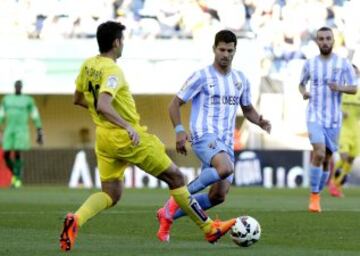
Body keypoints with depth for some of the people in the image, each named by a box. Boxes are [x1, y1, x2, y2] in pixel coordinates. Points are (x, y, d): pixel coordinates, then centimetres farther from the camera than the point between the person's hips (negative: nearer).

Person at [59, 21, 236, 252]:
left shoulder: (88, 65, 6)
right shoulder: (112, 71, -20)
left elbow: (78, 99, 19)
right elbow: (103, 106, -34)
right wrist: (128, 127, -39)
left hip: (105, 138, 8)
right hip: (128, 138, -8)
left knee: (111, 195, 8)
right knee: (175, 178, 7)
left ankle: (75, 221, -22)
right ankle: (210, 229, 14)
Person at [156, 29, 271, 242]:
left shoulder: (241, 80, 14)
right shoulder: (201, 77, -3)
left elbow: (248, 110, 26)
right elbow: (175, 104, -1)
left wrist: (260, 121, 4)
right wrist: (179, 130, -16)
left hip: (226, 142, 7)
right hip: (204, 136, -7)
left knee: (218, 196, 0)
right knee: (226, 168, -36)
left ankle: (168, 215, 17)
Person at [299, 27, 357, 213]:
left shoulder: (343, 63, 1)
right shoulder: (310, 64, 5)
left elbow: (354, 89, 0)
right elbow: (302, 84, 19)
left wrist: (339, 88, -20)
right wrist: (303, 92, -4)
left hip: (334, 118, 1)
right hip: (315, 116, -1)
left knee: (326, 159, 9)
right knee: (319, 153, -22)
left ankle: (318, 193, 28)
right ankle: (314, 197, -14)